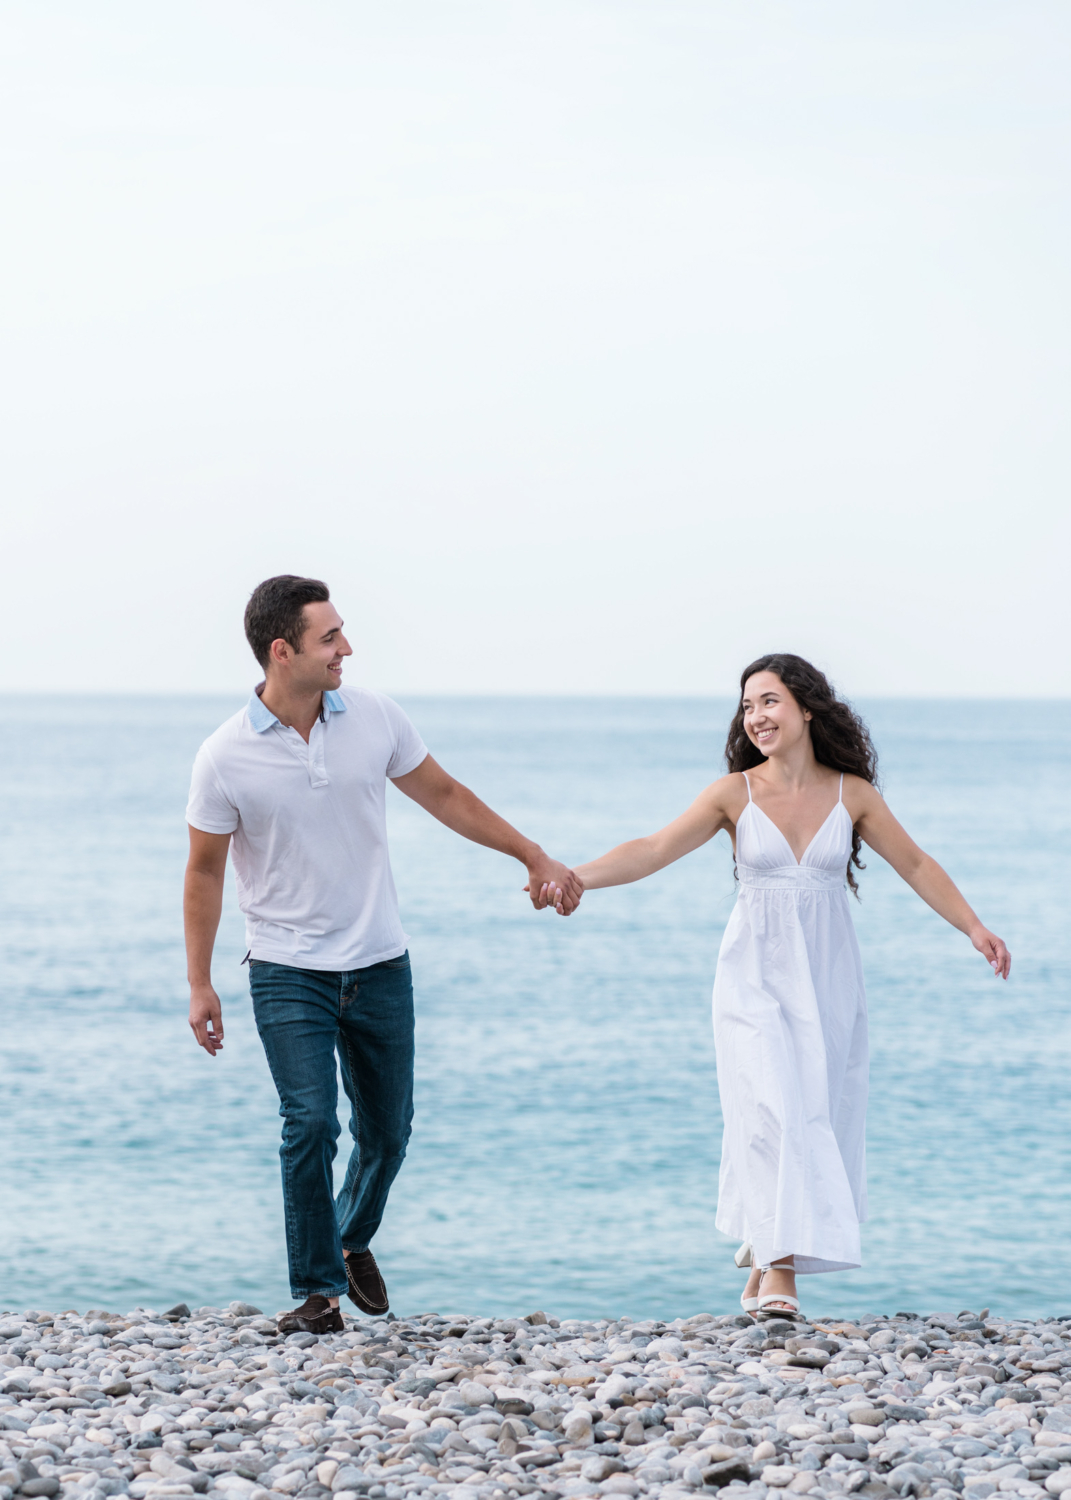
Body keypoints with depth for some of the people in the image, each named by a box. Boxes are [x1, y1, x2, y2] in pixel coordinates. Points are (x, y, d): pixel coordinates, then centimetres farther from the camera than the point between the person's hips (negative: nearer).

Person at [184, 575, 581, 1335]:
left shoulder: (374, 716, -4)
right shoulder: (226, 758, -12)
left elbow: (444, 795, 8)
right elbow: (206, 871, -2)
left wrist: (538, 858, 8)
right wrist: (200, 984, -2)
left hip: (379, 965, 3)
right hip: (288, 972, -3)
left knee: (388, 1129, 11)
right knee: (311, 1123, -16)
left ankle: (353, 1239, 40)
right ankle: (319, 1290, -1)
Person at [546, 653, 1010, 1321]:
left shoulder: (852, 794, 3)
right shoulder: (735, 794, -2)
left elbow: (915, 865, 10)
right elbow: (654, 849, -11)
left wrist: (974, 927, 2)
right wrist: (576, 876, -25)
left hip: (827, 978, 2)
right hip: (756, 974, -2)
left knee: (815, 1113, 3)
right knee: (774, 1112, -16)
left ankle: (765, 1264, 21)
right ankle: (778, 1274, -16)